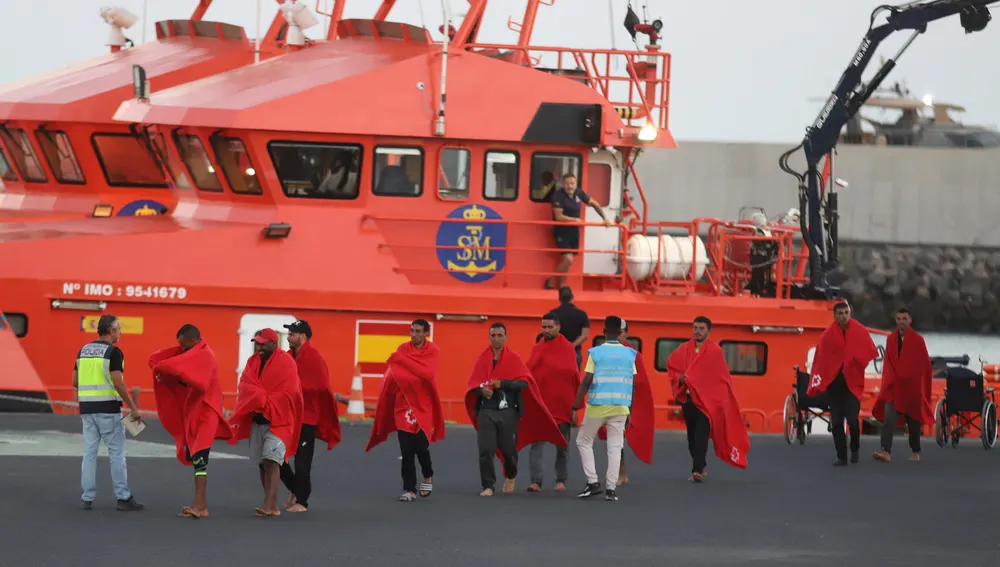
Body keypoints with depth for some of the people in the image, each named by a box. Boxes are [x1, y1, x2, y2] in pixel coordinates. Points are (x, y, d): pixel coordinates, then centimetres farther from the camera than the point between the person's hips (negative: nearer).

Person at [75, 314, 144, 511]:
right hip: (108, 409, -6)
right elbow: (118, 383, -17)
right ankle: (123, 498, 0)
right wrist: (133, 408, -11)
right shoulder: (113, 352, -10)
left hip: (87, 408, 6)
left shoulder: (83, 350, 11)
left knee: (90, 452, 7)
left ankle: (87, 498, 5)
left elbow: (75, 381, 13)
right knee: (116, 452, -1)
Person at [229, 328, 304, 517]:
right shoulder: (253, 362, 11)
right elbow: (245, 385, 1)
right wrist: (261, 398, -17)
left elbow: (288, 392, -14)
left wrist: (265, 403, -15)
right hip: (257, 418, 7)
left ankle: (270, 504, -27)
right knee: (261, 462, 7)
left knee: (271, 459, -19)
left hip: (278, 419, -7)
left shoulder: (286, 362, -8)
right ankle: (271, 505, 12)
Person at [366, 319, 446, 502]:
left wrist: (403, 361, -24)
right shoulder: (403, 349, 3)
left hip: (423, 404, -2)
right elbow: (394, 373, -2)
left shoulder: (433, 351, -4)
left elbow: (427, 373, -21)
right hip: (403, 403, 2)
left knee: (421, 446, -7)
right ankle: (409, 489, 6)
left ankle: (428, 477, 23)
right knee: (406, 450, -2)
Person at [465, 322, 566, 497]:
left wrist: (502, 383, -20)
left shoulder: (514, 358, 1)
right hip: (486, 411, 1)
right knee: (485, 450, -9)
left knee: (508, 449, 9)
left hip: (508, 411, -1)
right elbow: (473, 383, 6)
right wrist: (482, 390, -17)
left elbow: (524, 382, -7)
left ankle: (510, 477, 39)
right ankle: (488, 486, 0)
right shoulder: (482, 359, 6)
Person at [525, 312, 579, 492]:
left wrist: (574, 406, -8)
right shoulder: (537, 348, 7)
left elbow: (573, 377, -5)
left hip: (561, 405, -2)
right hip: (539, 403, 2)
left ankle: (561, 480, 20)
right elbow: (528, 374, 9)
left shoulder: (567, 349, -3)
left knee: (562, 444, 9)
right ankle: (536, 481, -10)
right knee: (537, 442, -7)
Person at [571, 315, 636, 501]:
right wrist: (629, 413, 12)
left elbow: (586, 382, -8)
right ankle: (610, 488, -2)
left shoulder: (596, 353, -4)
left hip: (597, 407, -2)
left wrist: (575, 407, -3)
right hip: (620, 407, 2)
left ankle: (592, 482, 6)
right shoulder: (629, 354, 4)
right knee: (615, 447, 5)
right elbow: (632, 386, 4)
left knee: (583, 441, 14)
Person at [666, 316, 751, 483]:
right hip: (687, 399, 4)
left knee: (701, 437, -14)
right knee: (692, 437, 11)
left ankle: (697, 470, -18)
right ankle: (700, 468, 25)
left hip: (707, 400, -4)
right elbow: (672, 368, 8)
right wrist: (680, 378, -13)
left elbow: (723, 378, 0)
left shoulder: (715, 352, -4)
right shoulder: (684, 350, 6)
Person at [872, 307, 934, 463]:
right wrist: (889, 380, -6)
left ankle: (915, 452, 28)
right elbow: (888, 363, 8)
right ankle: (886, 451, -25)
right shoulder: (891, 339, 5)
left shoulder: (918, 340, -4)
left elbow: (925, 364, -1)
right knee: (888, 418, -16)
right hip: (894, 387, 2)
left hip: (912, 388, -2)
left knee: (913, 421, 10)